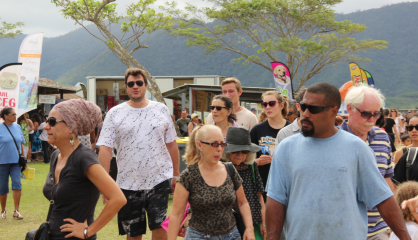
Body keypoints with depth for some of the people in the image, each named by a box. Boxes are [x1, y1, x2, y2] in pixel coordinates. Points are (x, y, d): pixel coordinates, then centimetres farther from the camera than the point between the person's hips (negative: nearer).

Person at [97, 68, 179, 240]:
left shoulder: (161, 110, 5)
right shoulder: (115, 114, 0)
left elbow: (171, 144, 9)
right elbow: (105, 149, -5)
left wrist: (176, 175, 8)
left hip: (159, 180, 0)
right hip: (128, 184, 0)